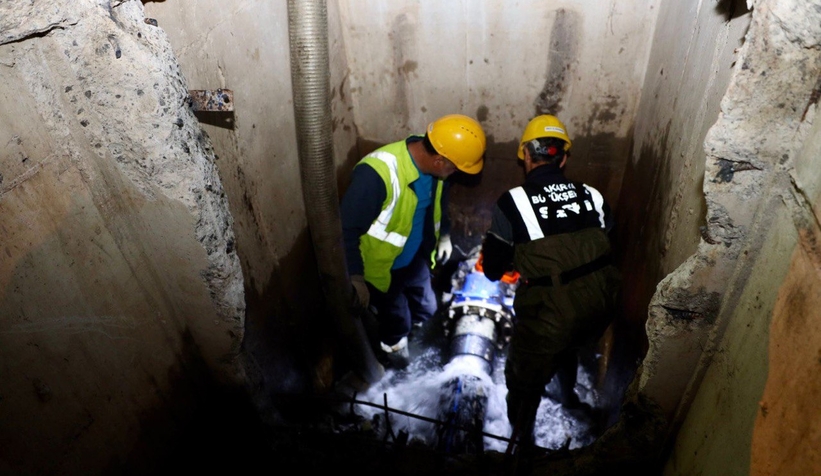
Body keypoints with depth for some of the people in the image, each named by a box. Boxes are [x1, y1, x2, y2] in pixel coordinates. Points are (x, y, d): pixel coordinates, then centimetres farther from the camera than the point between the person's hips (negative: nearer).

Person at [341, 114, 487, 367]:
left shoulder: (433, 167, -13)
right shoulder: (377, 173, -38)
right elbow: (347, 228, -30)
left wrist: (444, 235, 11)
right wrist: (355, 279, -27)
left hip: (416, 259, 6)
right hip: (381, 268, -6)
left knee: (426, 309, 22)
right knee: (396, 319, 15)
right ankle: (394, 345, 48)